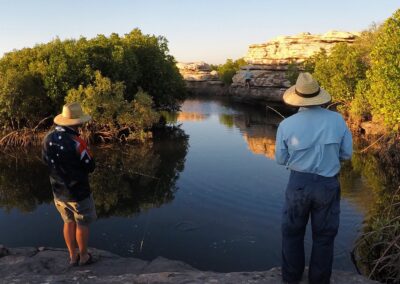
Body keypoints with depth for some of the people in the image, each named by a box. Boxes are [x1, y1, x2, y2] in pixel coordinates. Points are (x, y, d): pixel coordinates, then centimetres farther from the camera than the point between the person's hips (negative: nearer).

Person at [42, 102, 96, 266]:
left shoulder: (48, 138, -8)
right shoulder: (76, 143, -28)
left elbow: (45, 160, 9)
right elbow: (90, 167, -15)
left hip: (58, 191, 6)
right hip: (78, 192, -6)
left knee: (68, 222, 21)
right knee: (82, 224, 12)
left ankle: (73, 255, 32)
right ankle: (83, 256, 27)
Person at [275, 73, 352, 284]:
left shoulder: (287, 125, -13)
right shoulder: (337, 120, -10)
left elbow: (280, 159, -2)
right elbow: (347, 154, 0)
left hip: (299, 183, 0)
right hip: (328, 184, 1)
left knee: (292, 232, 18)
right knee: (324, 235, 17)